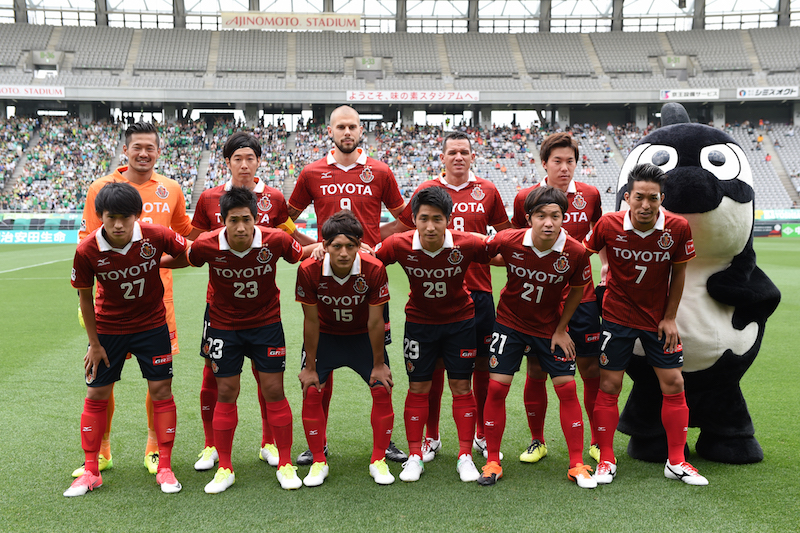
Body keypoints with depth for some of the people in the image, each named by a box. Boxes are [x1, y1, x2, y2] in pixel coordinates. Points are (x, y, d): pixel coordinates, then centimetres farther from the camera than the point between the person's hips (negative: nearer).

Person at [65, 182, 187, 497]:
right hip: (108, 328, 0)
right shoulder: (87, 250, -20)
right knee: (96, 394, 4)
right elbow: (85, 297, -7)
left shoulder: (156, 236, -21)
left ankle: (164, 468, 12)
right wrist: (94, 344, -2)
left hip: (152, 325, 0)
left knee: (161, 391, 0)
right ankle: (91, 471, 19)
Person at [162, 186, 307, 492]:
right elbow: (182, 260, 4)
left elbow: (302, 256, 2)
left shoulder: (275, 240, -19)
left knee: (274, 391, 0)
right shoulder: (207, 245, -19)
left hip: (267, 323, 0)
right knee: (225, 393, 4)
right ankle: (224, 469, 19)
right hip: (223, 325, 0)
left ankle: (285, 465, 15)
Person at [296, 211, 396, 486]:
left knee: (382, 389, -8)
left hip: (362, 336, 0)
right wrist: (309, 367, -10)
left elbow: (375, 322, -17)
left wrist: (379, 365, -9)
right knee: (311, 392, -9)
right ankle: (319, 462, 9)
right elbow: (311, 321, -16)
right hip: (325, 335, 0)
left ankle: (379, 460, 10)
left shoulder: (374, 269, -29)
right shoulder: (309, 270, -28)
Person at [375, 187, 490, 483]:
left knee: (461, 386, 2)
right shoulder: (399, 245, -20)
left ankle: (465, 457, 14)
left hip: (460, 320, 0)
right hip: (419, 322, 1)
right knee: (418, 387, 4)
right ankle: (415, 457, 16)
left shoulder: (467, 245, -22)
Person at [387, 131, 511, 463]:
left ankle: (482, 434, 24)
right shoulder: (426, 190, 3)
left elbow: (506, 233, 17)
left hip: (478, 289, 1)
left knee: (482, 362, 7)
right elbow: (400, 230, 11)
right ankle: (431, 437, 19)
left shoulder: (487, 191, 7)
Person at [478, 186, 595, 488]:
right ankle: (492, 462, 12)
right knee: (496, 387, -3)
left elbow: (577, 291, -3)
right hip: (510, 322, 0)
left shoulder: (575, 253, -20)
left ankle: (577, 466, 14)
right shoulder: (509, 242, -22)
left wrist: (561, 330, -2)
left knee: (567, 389, -1)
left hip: (550, 328, 0)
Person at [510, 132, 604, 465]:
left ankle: (597, 441, 22)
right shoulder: (525, 198, -1)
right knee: (536, 369, 4)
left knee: (591, 368, 4)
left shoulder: (590, 195, 2)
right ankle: (537, 441, 22)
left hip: (581, 295, 1)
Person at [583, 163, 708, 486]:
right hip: (617, 316, -1)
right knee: (609, 385, 0)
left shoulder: (678, 228, -15)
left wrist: (670, 318, -1)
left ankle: (676, 462, 18)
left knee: (673, 384, 3)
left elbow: (678, 273, -1)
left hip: (659, 318, 2)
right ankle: (606, 460, 15)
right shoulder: (608, 224, -18)